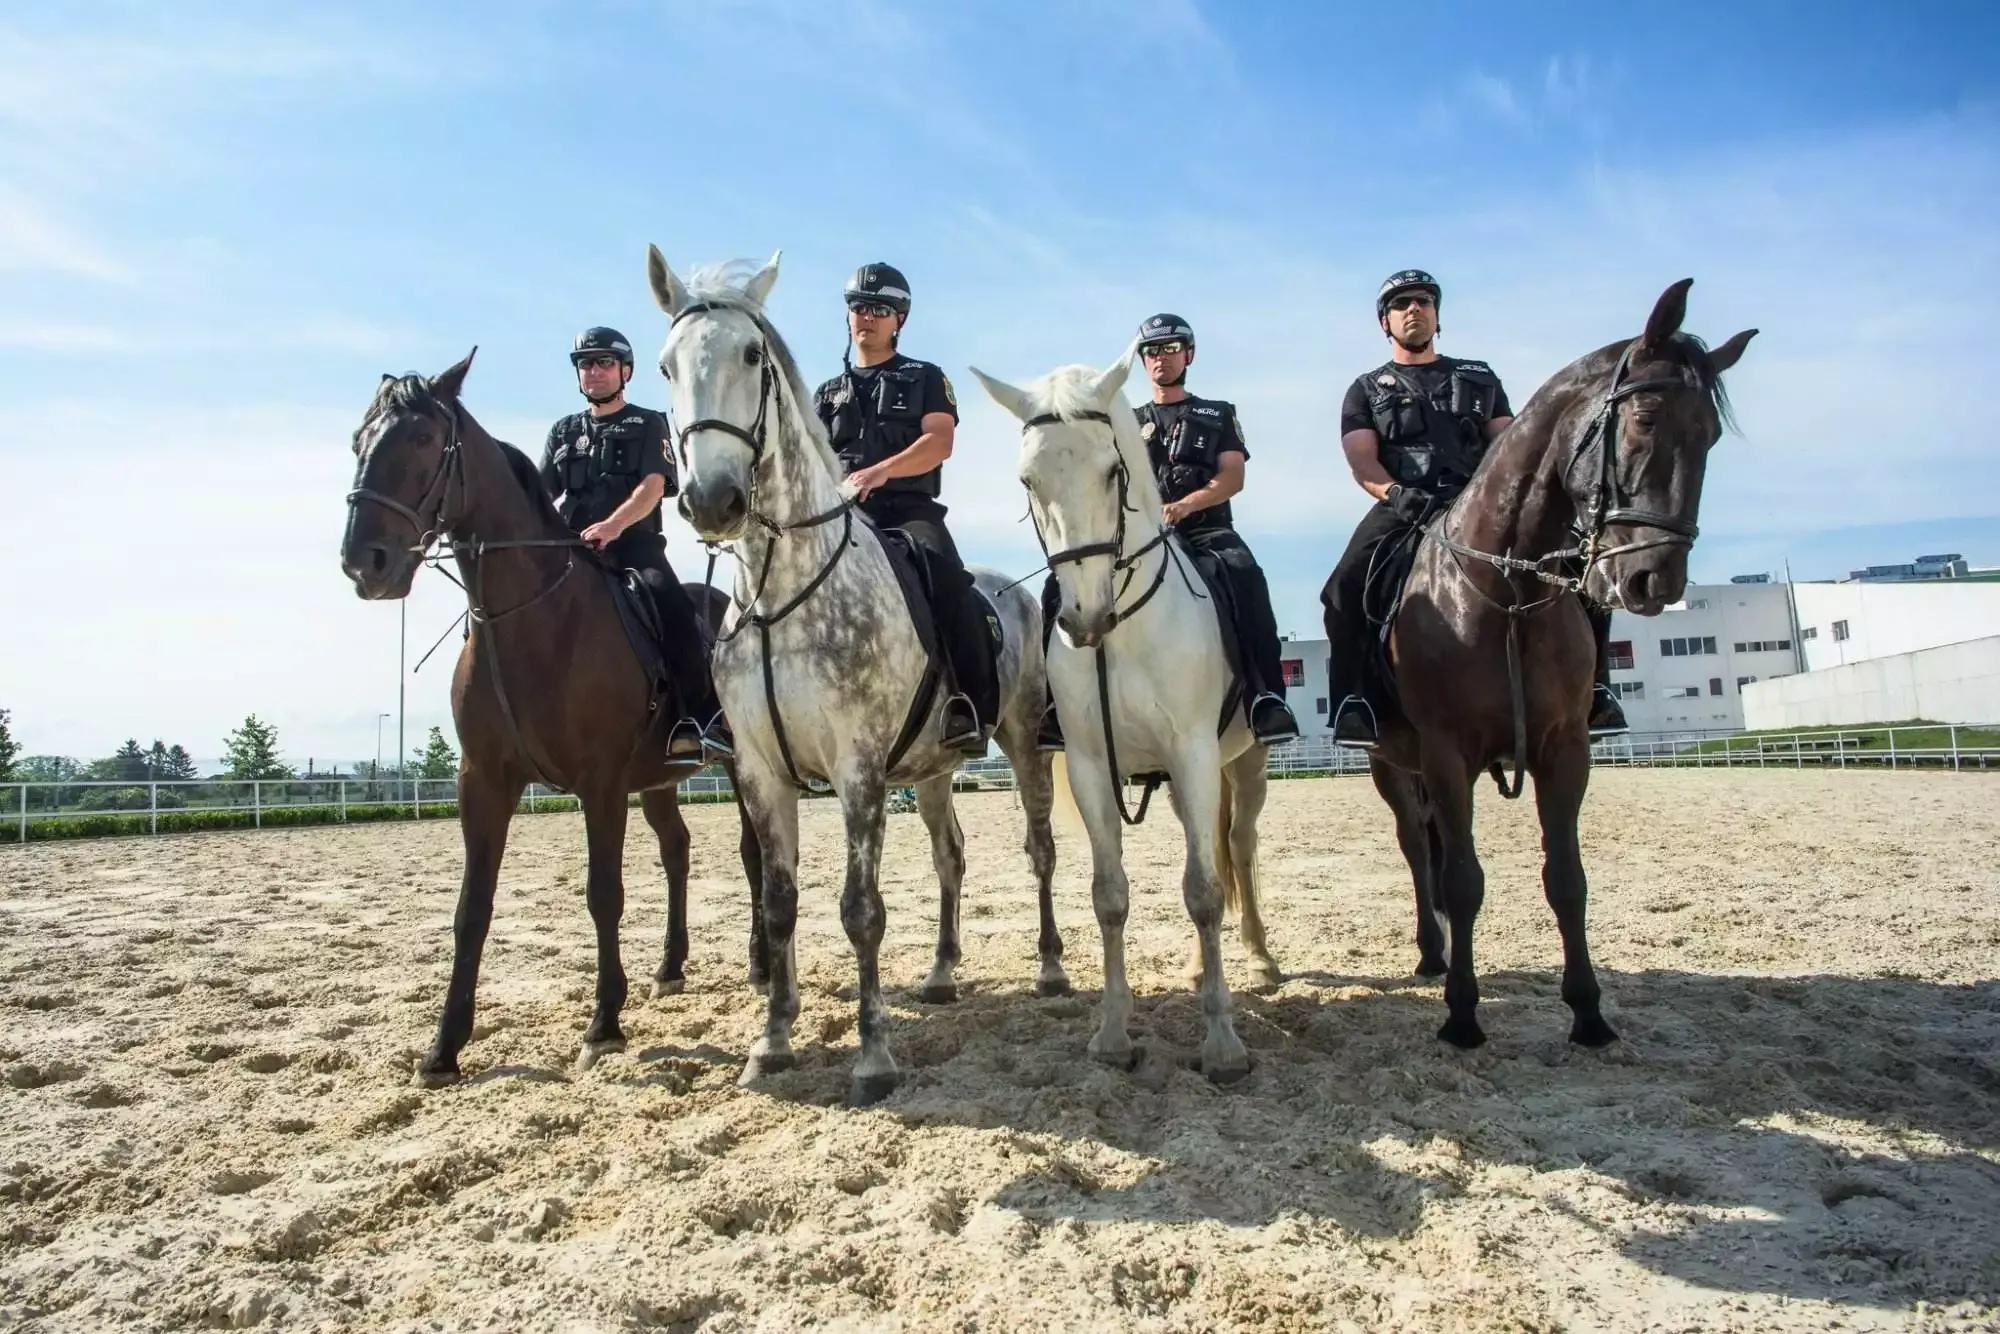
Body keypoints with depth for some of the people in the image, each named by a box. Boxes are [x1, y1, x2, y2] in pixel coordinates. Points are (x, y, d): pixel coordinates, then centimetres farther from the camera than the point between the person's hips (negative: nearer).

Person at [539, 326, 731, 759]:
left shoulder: (648, 424, 13)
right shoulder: (563, 432, 25)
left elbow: (652, 486, -4)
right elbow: (543, 495, 18)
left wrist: (612, 525, -23)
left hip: (634, 544, -4)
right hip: (570, 548, 4)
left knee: (670, 602, -32)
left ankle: (702, 719, -30)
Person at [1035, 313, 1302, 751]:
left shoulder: (1218, 415, 17)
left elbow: (1233, 476, 2)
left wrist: (1185, 505, -18)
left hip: (1204, 530, -2)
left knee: (1244, 573, -38)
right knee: (1061, 584, -23)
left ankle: (1266, 696, -41)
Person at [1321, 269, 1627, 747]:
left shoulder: (1480, 378, 25)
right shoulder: (1367, 391, 18)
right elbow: (1362, 462, 2)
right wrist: (1399, 495, -20)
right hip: (1404, 508, -2)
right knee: (1346, 585, -33)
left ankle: (1590, 690, -9)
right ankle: (1353, 702, -27)